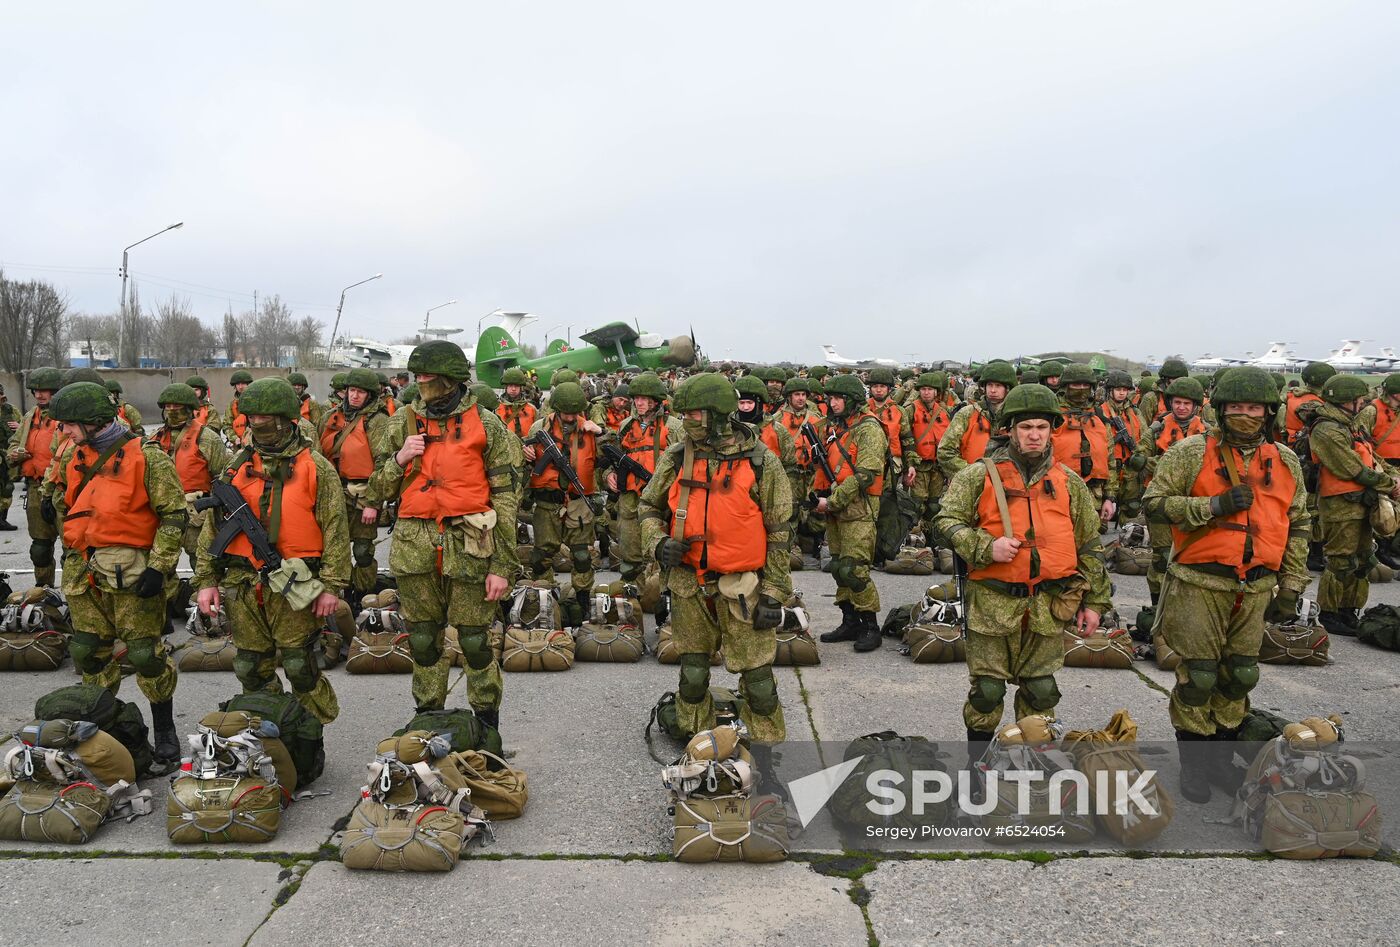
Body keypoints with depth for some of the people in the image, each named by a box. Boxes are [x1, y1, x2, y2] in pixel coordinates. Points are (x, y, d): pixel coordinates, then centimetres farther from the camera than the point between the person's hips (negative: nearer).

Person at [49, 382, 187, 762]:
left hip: (132, 571, -7)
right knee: (88, 652, 14)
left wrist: (158, 567, -16)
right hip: (84, 571, 7)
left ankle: (165, 729, 13)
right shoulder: (74, 457, 10)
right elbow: (62, 503, 29)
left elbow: (174, 515, -12)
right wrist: (70, 546, 21)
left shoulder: (146, 457, -11)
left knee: (145, 654, -3)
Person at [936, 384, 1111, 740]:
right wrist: (986, 547, -18)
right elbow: (947, 520, -4)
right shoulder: (980, 476, -2)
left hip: (1049, 606, 3)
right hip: (993, 602, -2)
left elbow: (1089, 547, 14)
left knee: (1041, 690, 12)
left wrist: (1094, 602, 12)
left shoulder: (1070, 483, 9)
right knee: (987, 689, 5)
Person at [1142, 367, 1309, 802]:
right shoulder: (1192, 452, -6)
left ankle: (1223, 754, 31)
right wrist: (1214, 506, -20)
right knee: (1198, 677, 1)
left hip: (1256, 588, 4)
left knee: (1240, 675, 13)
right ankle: (1194, 765, 17)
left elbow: (1297, 527, 15)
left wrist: (1291, 588, 12)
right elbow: (1154, 501, -10)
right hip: (1200, 585, -4)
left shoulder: (1286, 462, 9)